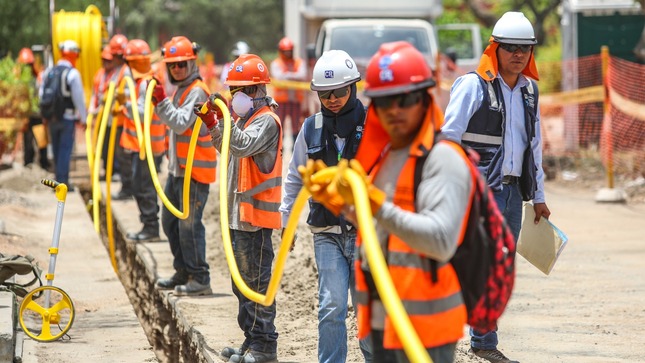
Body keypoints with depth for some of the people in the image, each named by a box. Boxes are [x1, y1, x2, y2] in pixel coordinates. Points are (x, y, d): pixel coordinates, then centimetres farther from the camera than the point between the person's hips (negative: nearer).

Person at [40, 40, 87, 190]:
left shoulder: (48, 73, 5)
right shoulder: (73, 74, -14)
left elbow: (42, 95, 9)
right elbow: (79, 98, -14)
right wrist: (84, 117, -5)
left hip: (52, 117, 6)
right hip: (68, 117, -6)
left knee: (56, 149, 15)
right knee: (65, 149, -2)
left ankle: (59, 179, 23)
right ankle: (63, 181, -3)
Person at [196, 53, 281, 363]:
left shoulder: (266, 120, -13)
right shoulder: (246, 117, 17)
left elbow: (243, 146, -27)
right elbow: (228, 149, 26)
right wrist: (212, 124, 13)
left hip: (255, 214, -10)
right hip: (238, 213, 10)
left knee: (256, 279, -7)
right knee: (243, 281, 15)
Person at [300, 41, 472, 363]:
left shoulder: (444, 159, -15)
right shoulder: (384, 154, 12)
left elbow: (442, 241, -27)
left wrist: (374, 201, -31)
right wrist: (334, 198, 8)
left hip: (423, 323, -9)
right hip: (382, 318, 9)